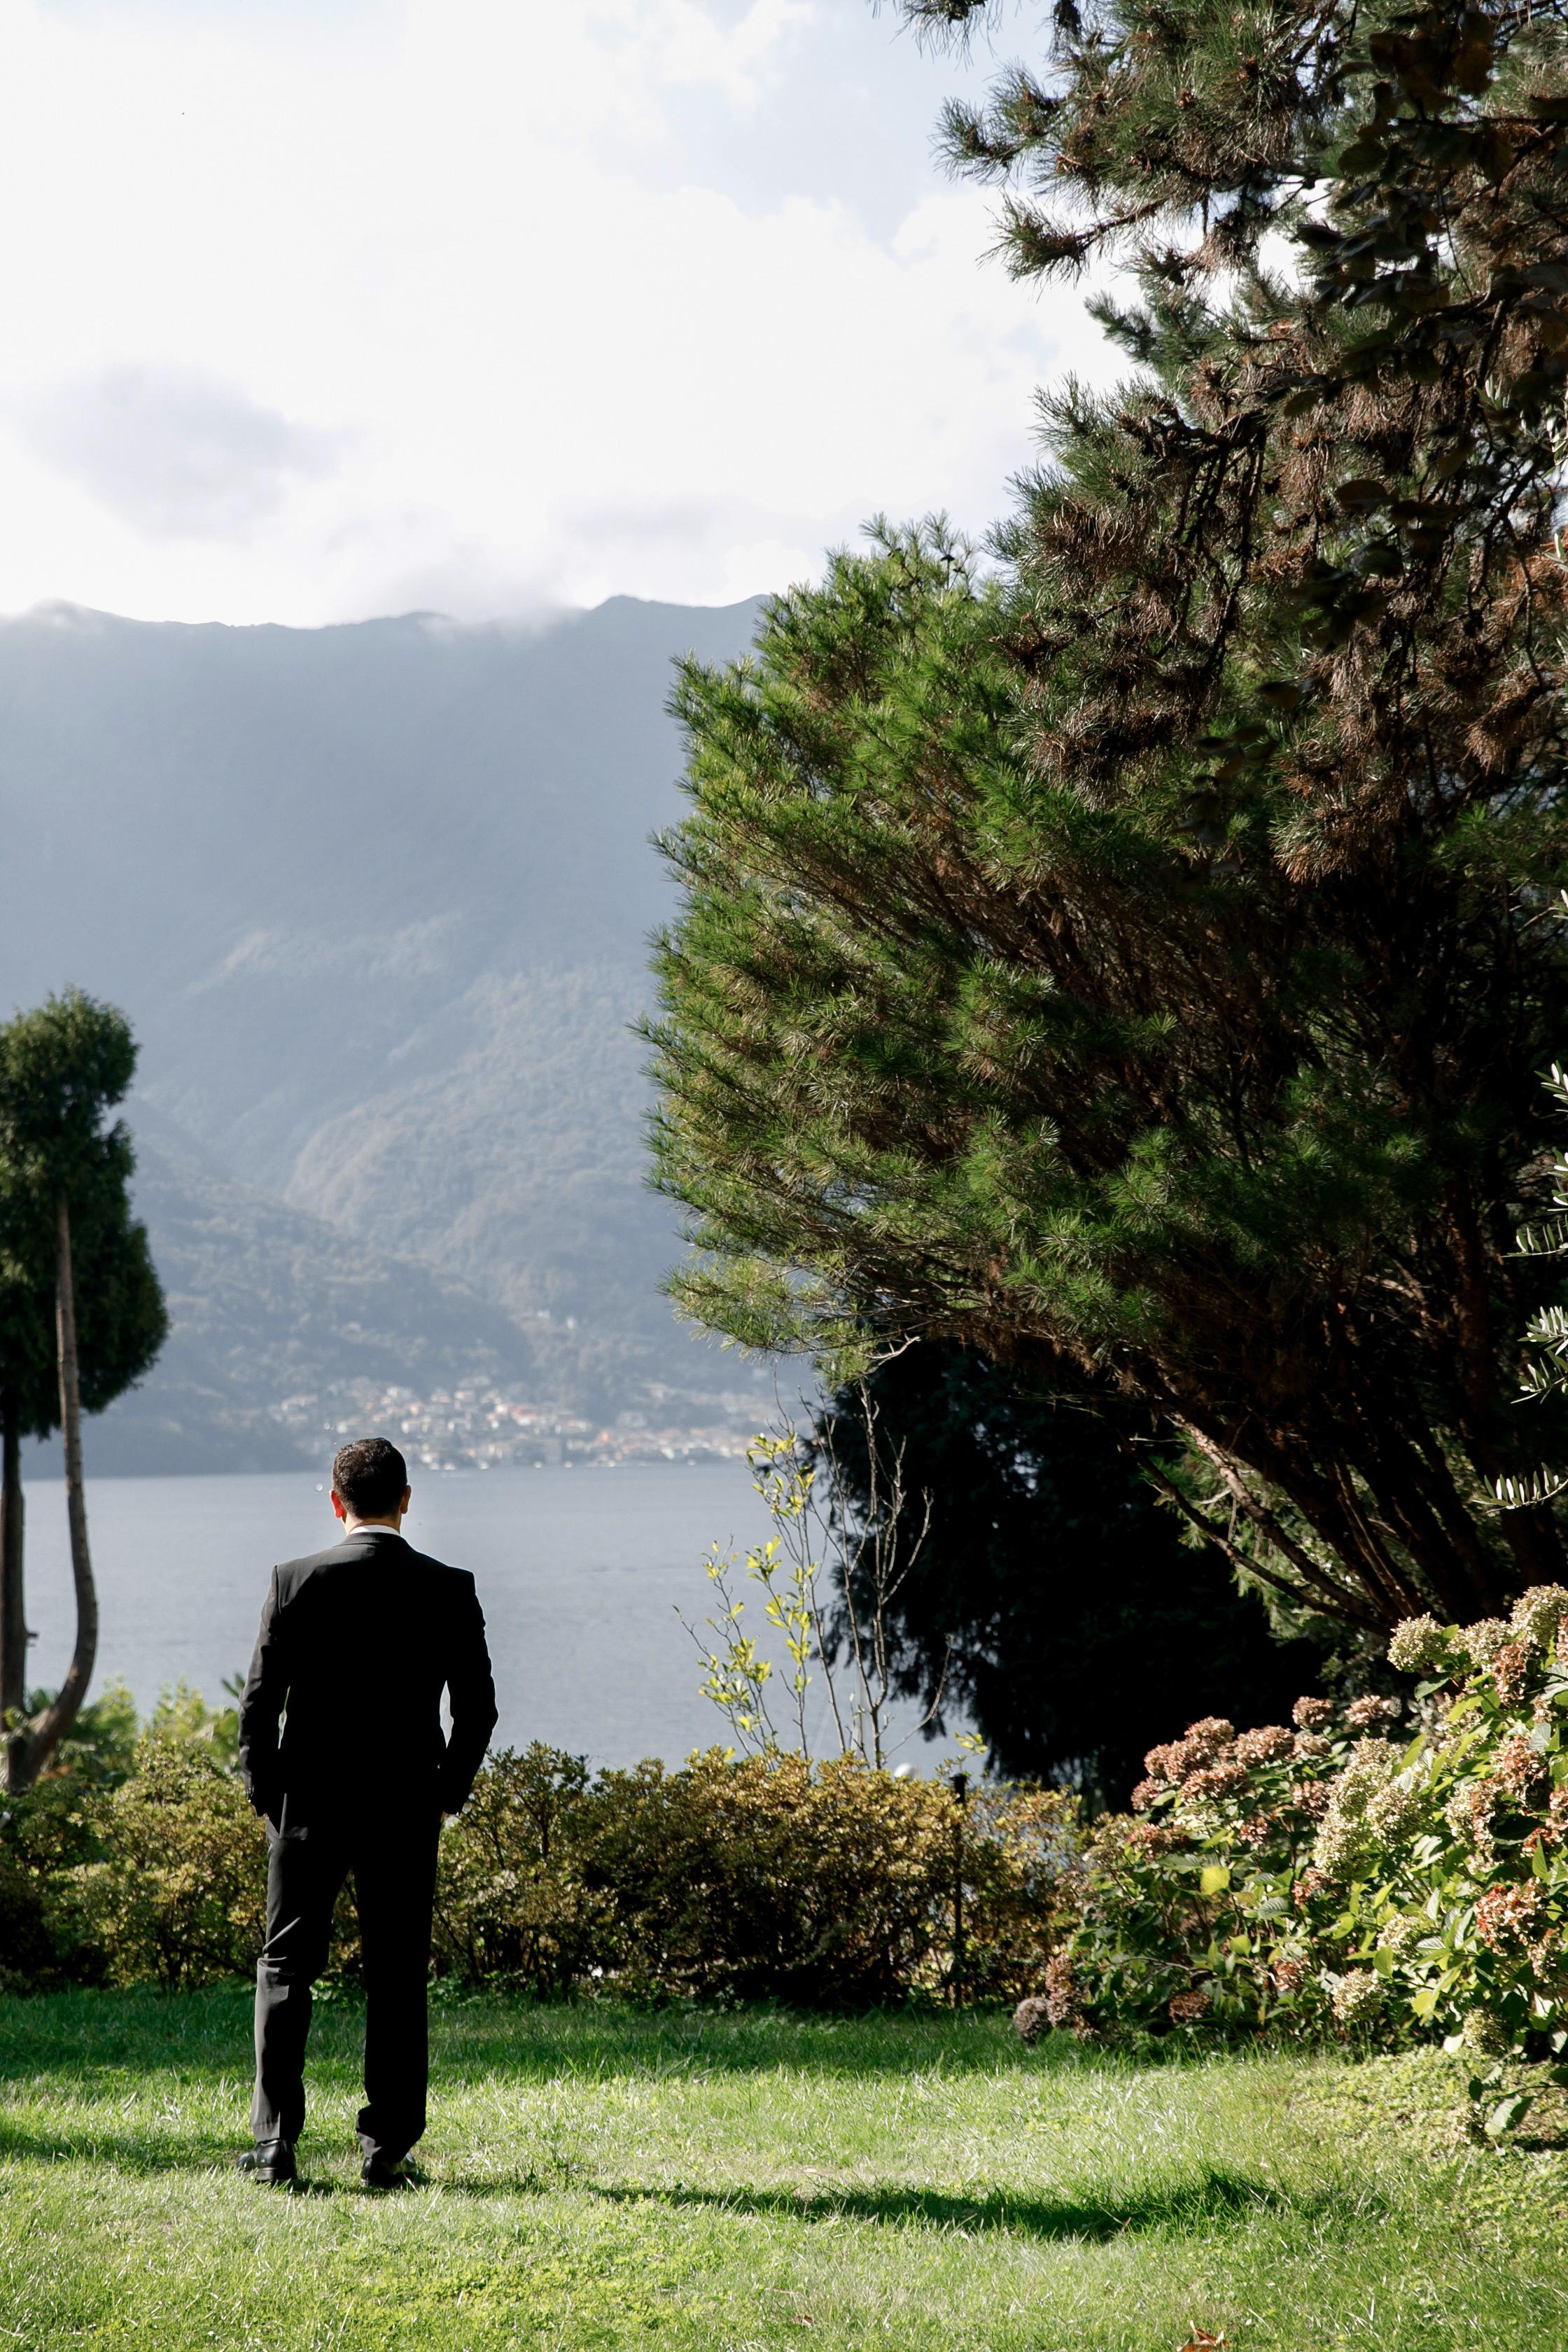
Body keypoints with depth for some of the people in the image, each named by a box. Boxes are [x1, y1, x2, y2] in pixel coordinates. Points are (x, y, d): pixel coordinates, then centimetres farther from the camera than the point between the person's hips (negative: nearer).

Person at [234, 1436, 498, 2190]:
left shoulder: (297, 1582, -7)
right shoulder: (449, 1590, -4)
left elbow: (259, 1701, -5)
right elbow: (476, 1709, -2)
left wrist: (264, 1790, 7)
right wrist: (445, 1791, 10)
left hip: (308, 1804, 0)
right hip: (406, 1812, 1)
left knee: (285, 1966, 9)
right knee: (397, 1978, 7)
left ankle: (275, 2144, 5)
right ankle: (386, 2150, 7)